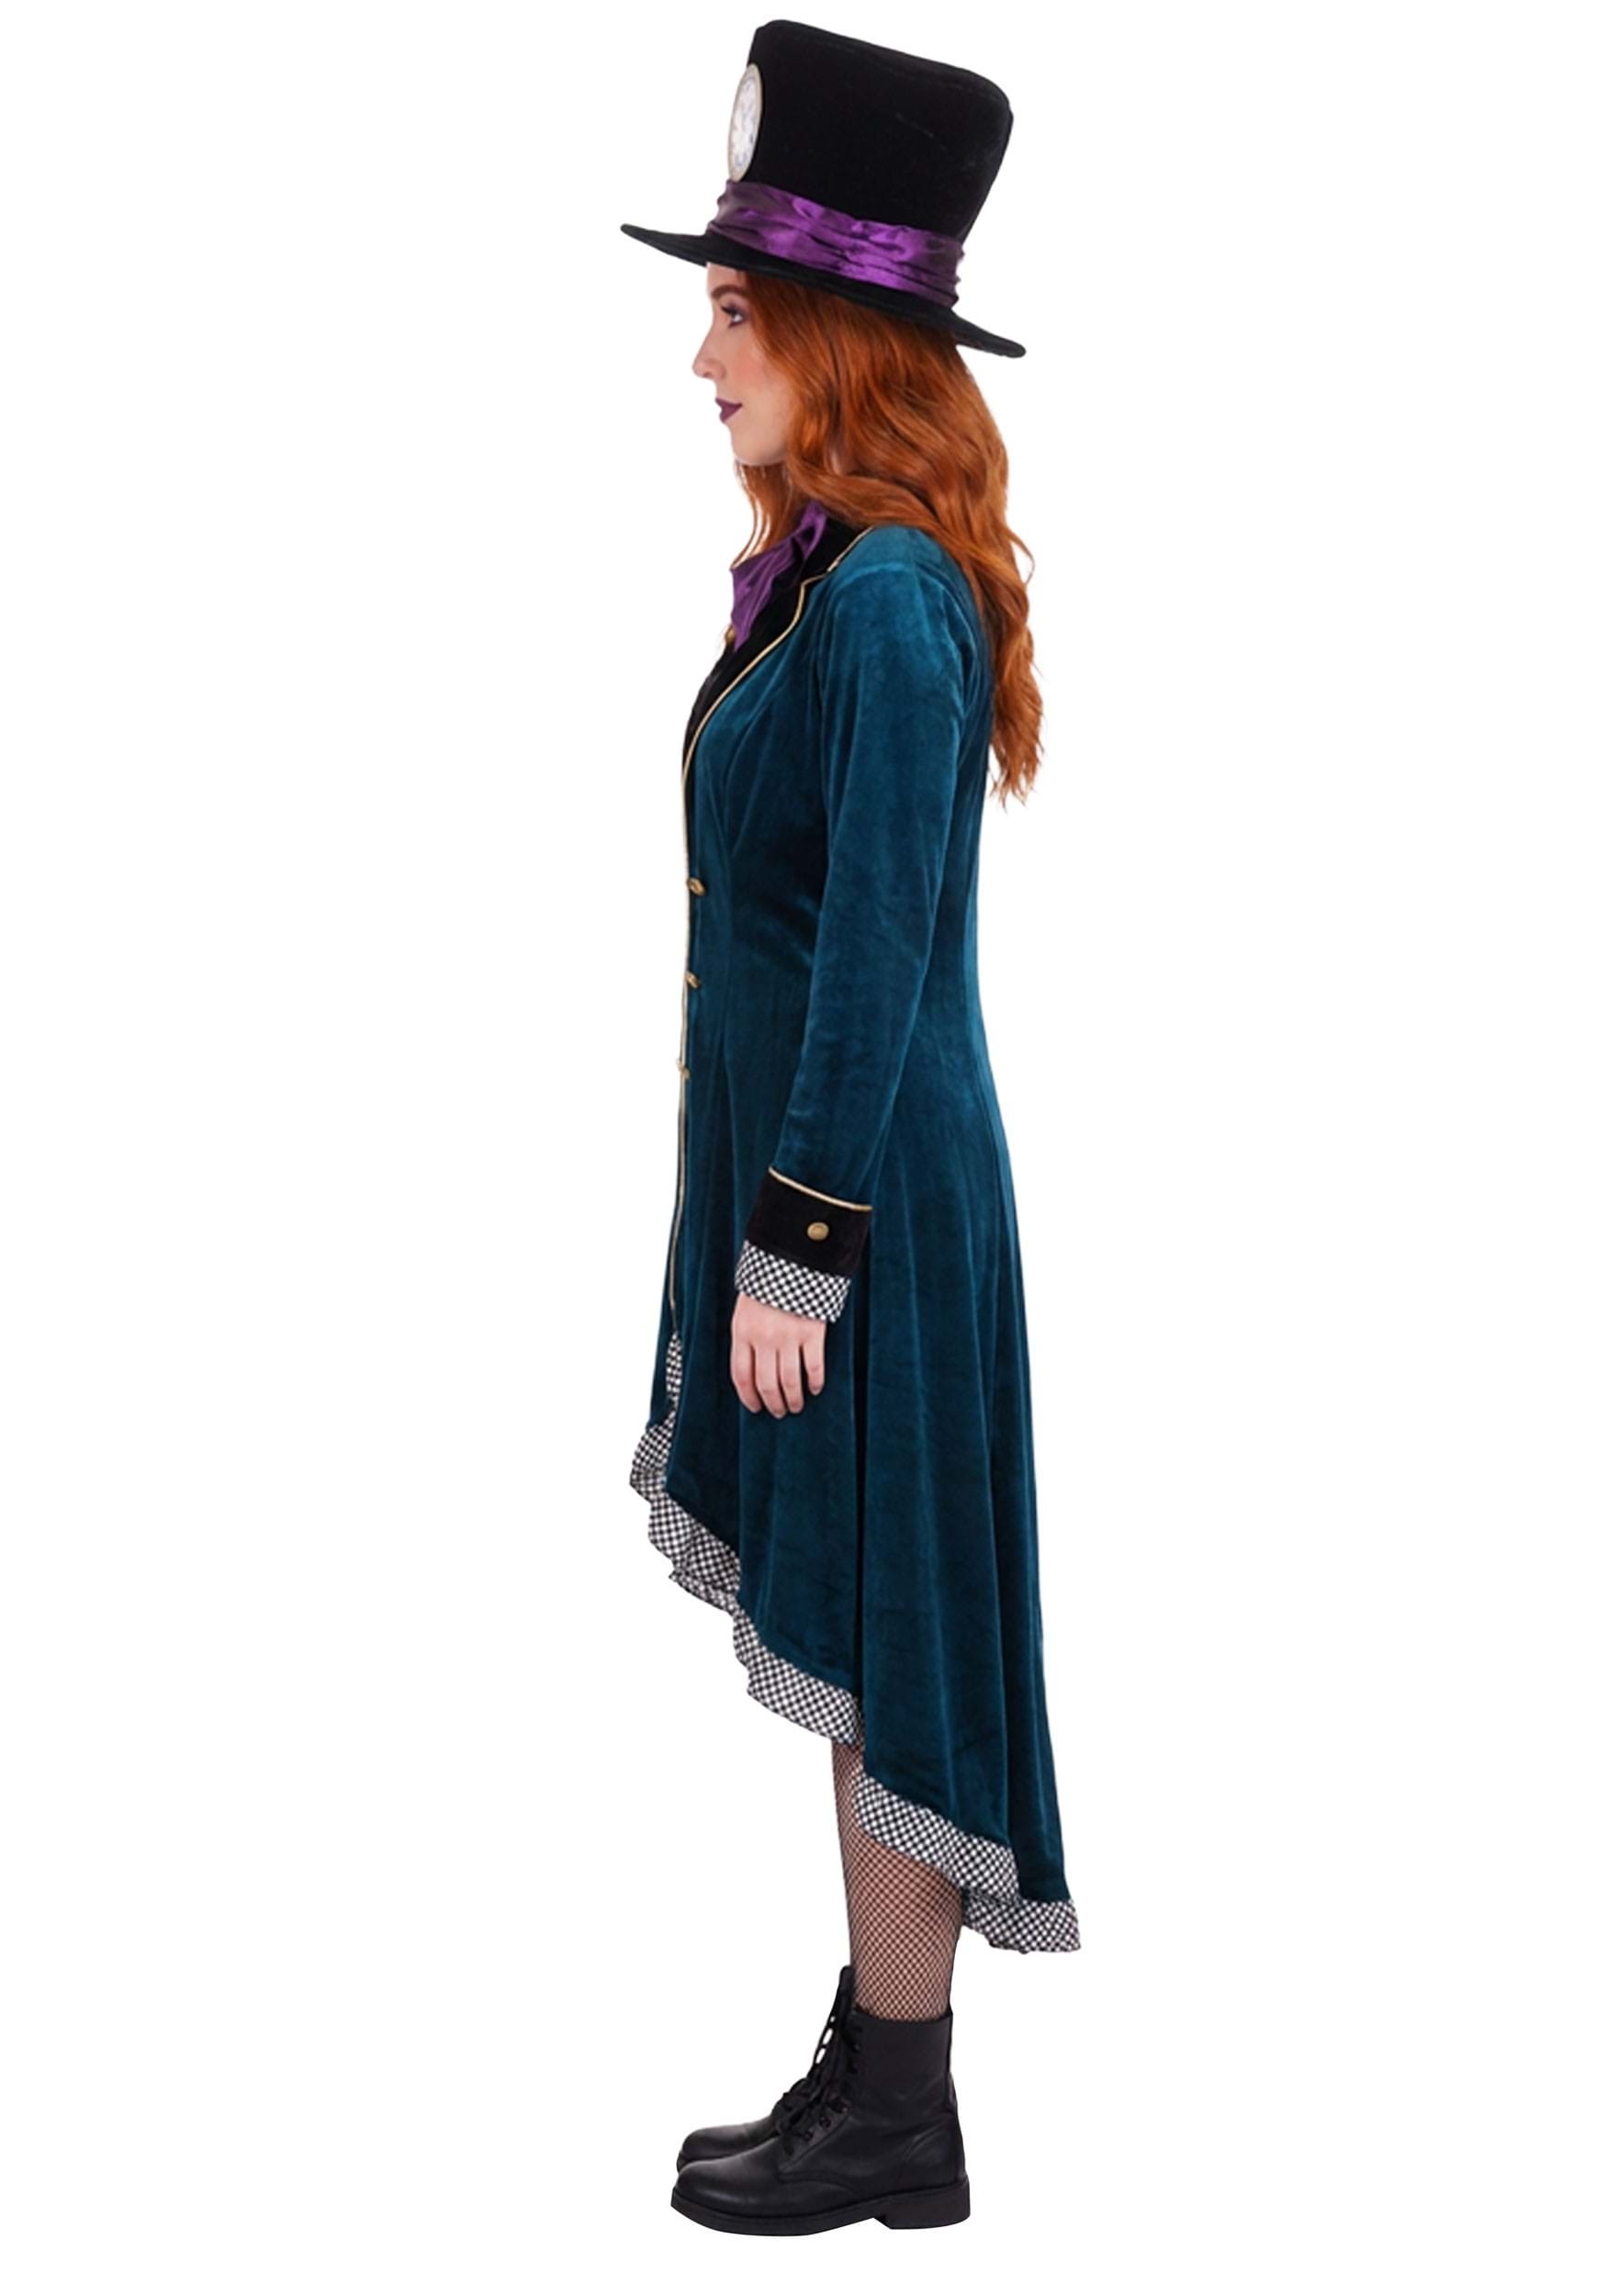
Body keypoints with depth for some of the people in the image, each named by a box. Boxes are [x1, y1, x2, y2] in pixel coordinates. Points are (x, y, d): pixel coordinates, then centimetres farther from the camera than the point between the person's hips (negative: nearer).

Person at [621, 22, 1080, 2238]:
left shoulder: (890, 603, -18)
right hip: (798, 1148, 10)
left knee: (871, 1640, 1)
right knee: (848, 1645, 15)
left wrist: (796, 1254, -19)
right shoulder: (833, 578, 11)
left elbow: (875, 956, -20)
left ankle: (901, 2121, 14)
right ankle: (879, 2065, 27)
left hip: (865, 1181, -10)